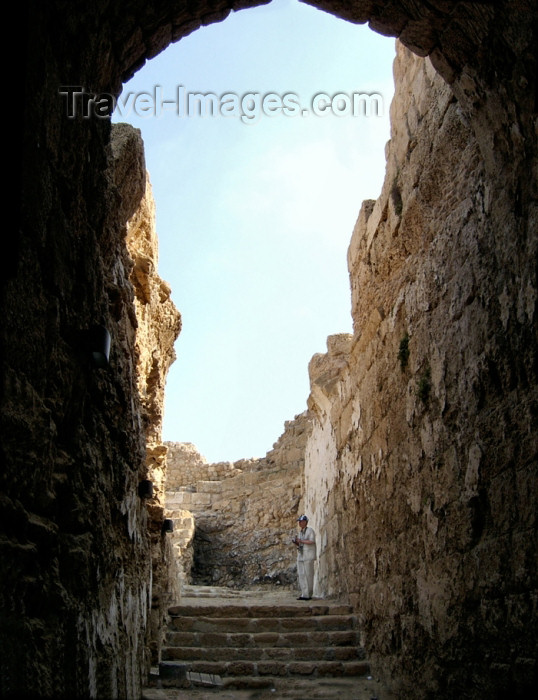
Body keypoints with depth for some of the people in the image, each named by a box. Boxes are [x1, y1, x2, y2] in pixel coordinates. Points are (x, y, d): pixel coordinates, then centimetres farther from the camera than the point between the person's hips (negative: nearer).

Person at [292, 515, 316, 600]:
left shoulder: (310, 530, -6)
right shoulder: (300, 533, 17)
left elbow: (312, 542, -18)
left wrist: (301, 541, -16)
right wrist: (295, 543, 0)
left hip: (308, 556, -8)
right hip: (300, 556, 8)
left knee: (308, 575, -5)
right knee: (301, 575, 1)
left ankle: (308, 594, 2)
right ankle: (304, 594, 4)